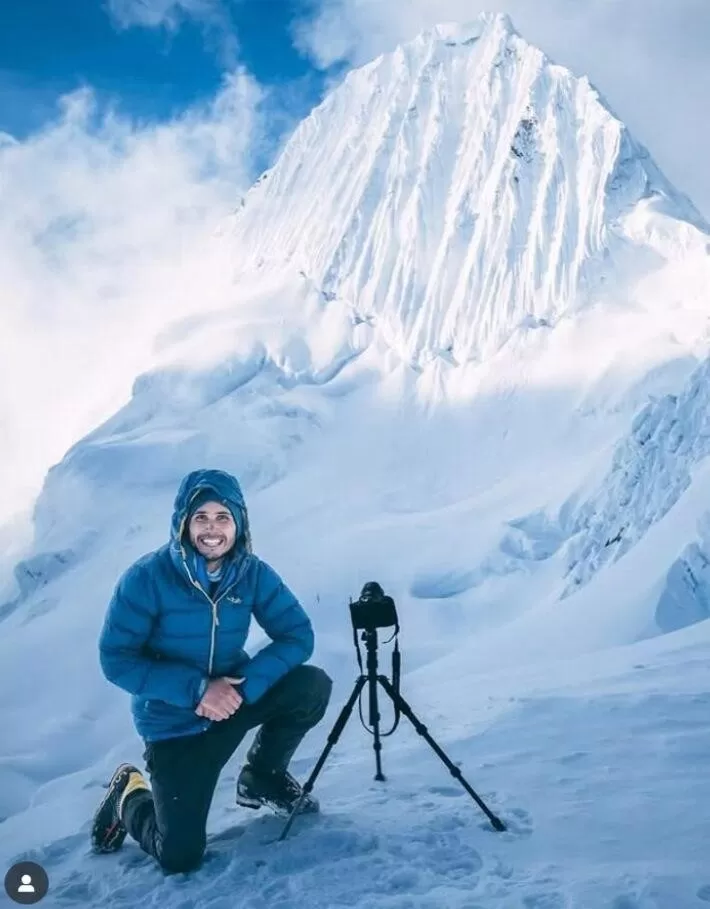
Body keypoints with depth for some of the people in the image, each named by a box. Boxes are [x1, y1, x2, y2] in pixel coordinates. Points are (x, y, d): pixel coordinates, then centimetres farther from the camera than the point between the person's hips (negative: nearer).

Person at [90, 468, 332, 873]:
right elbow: (116, 660, -20)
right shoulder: (147, 577, -21)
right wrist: (197, 689, -29)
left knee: (312, 686, -21)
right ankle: (130, 798, 26)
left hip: (233, 696, 4)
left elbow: (298, 635, -12)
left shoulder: (254, 573, -11)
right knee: (180, 858, -9)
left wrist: (243, 686, -28)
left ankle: (262, 777, 7)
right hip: (173, 719, -3)